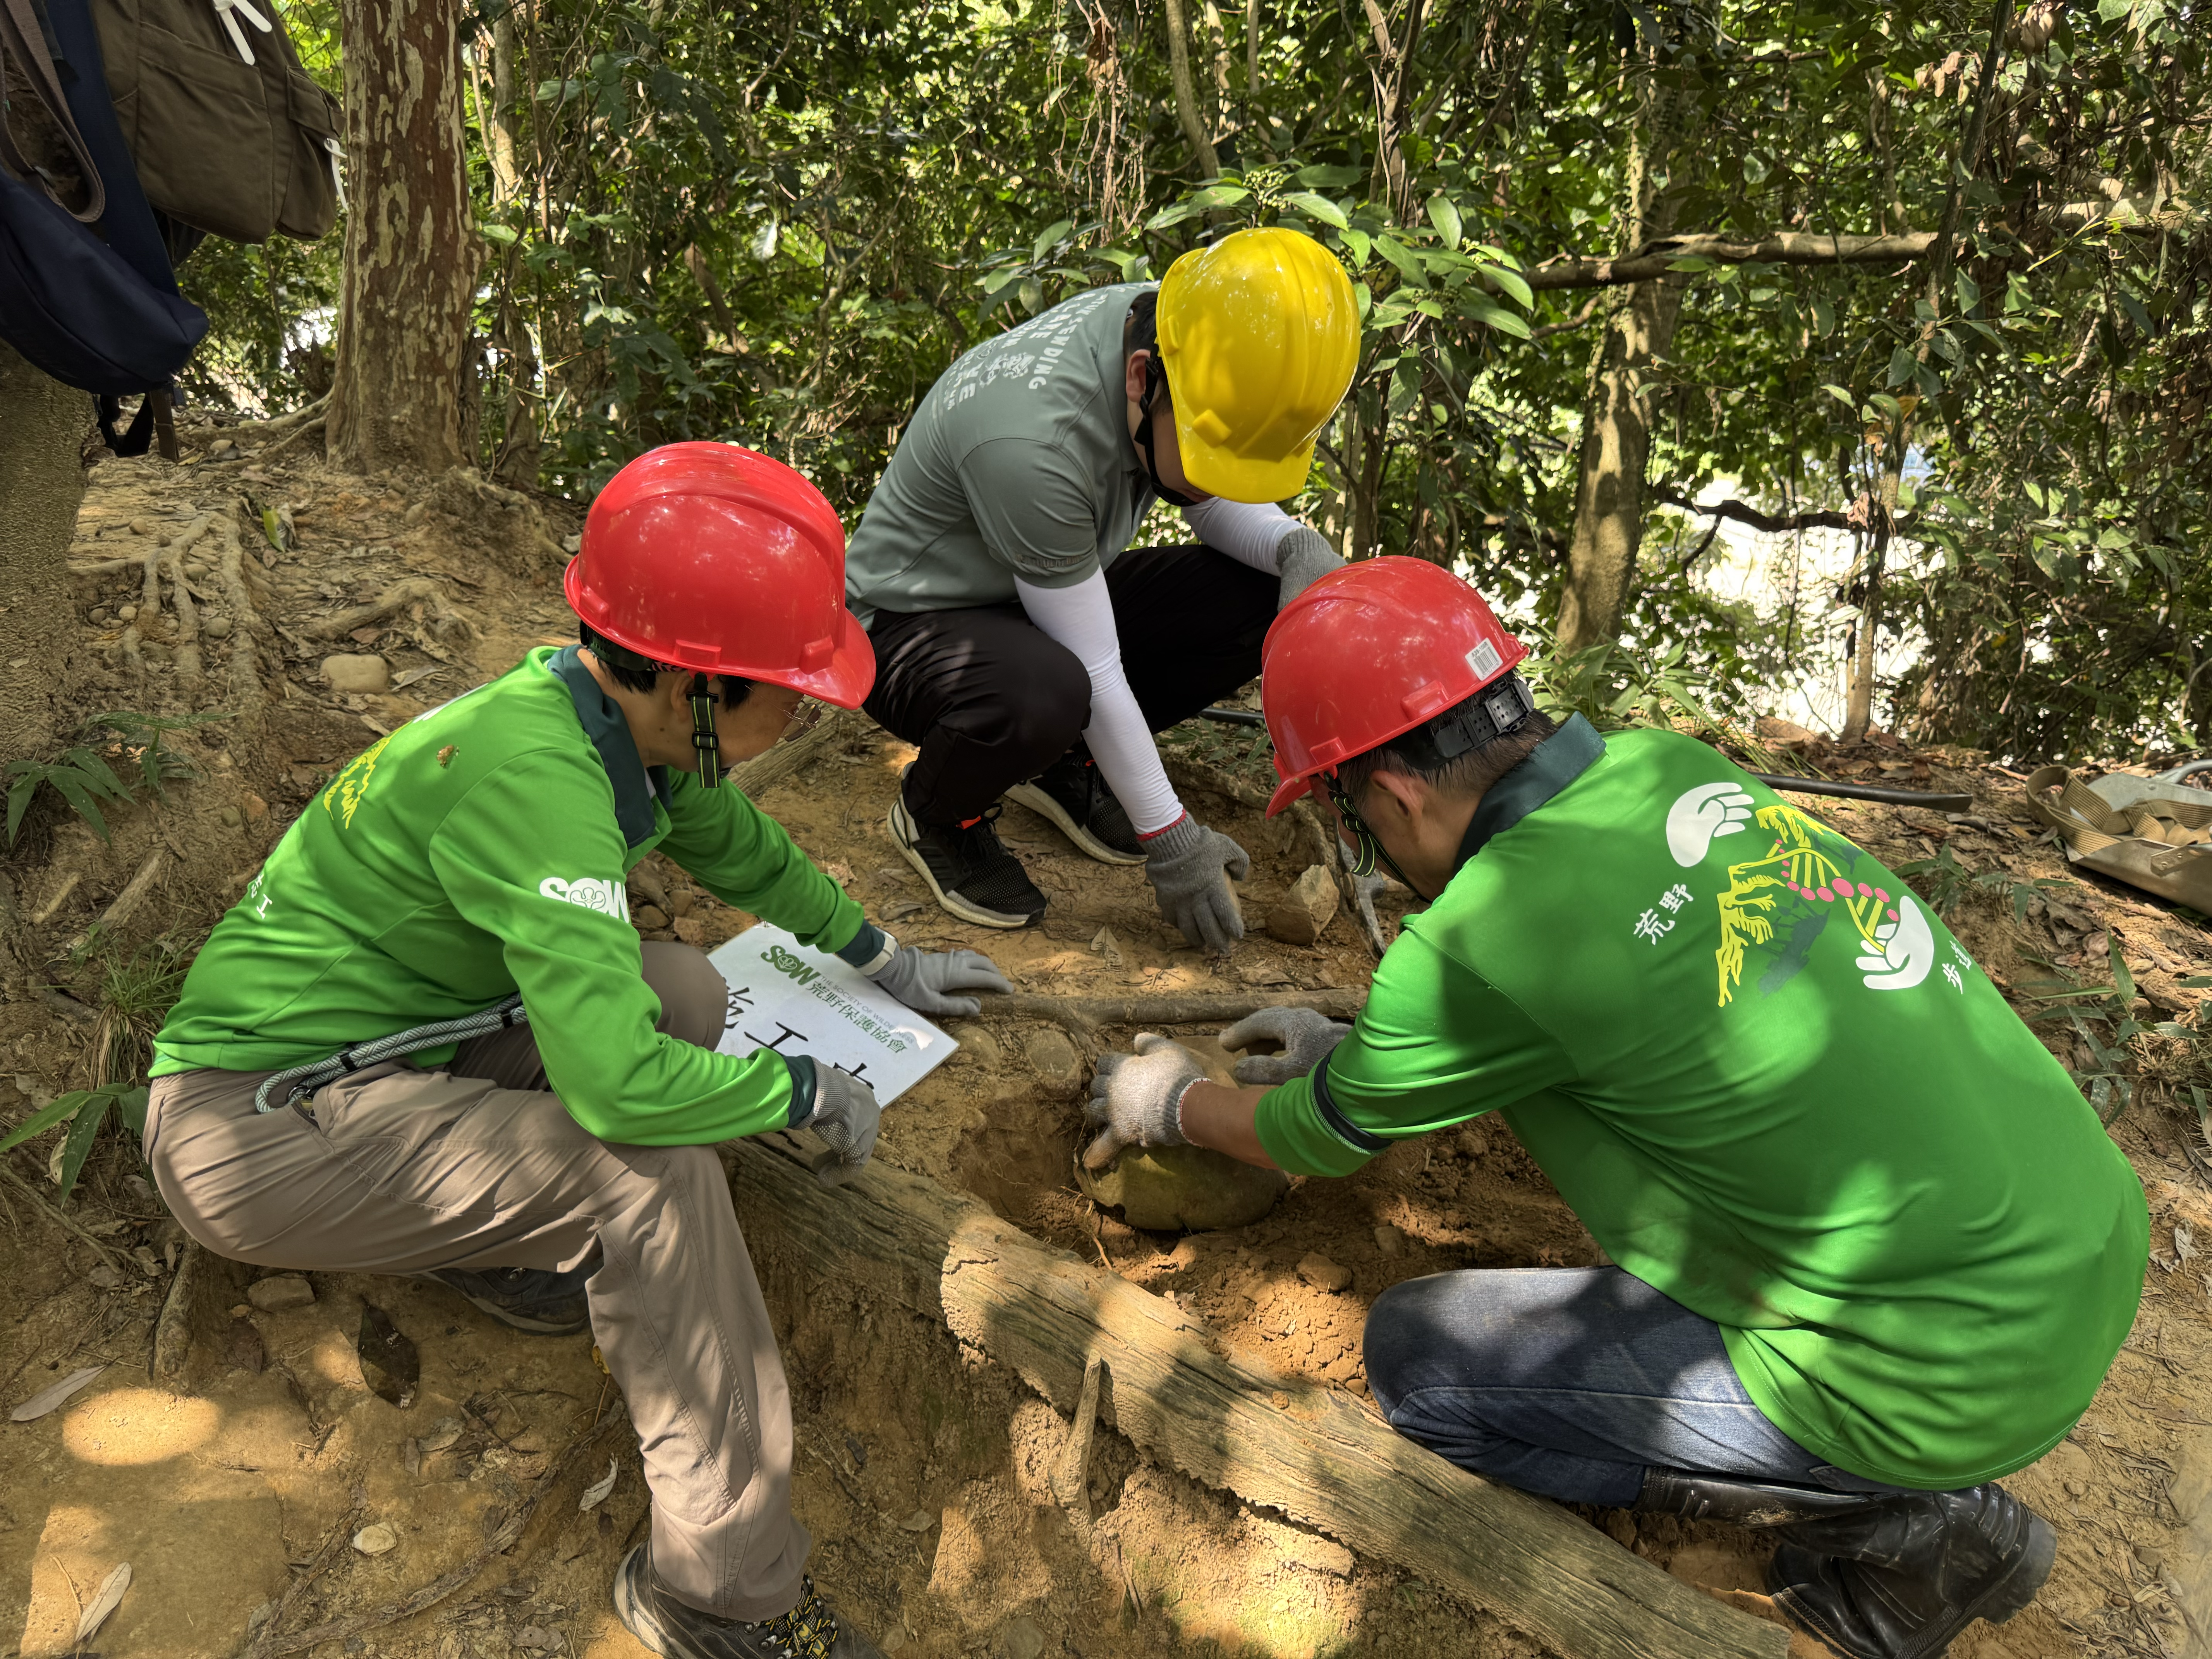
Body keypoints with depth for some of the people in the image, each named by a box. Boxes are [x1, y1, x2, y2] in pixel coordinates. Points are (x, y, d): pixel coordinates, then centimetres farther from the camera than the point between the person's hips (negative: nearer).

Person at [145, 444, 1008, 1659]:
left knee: (692, 994, -7)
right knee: (656, 1171, -25)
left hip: (384, 1032, 9)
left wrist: (879, 961, 20)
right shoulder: (533, 774, -32)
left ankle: (500, 1240, 7)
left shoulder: (627, 718, -4)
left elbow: (745, 856, 15)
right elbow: (616, 1082, -36)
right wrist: (812, 1094, -19)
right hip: (254, 1125, -8)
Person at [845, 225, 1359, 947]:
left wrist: (1296, 544, -18)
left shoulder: (1168, 326, -14)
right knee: (1042, 692, -41)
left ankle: (1064, 760, 6)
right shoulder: (1031, 439, -36)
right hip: (911, 622, -7)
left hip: (1056, 600, 7)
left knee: (1263, 600, -13)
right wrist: (1168, 838, -19)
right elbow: (1095, 670, -28)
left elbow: (1216, 506, 5)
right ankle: (936, 814, -6)